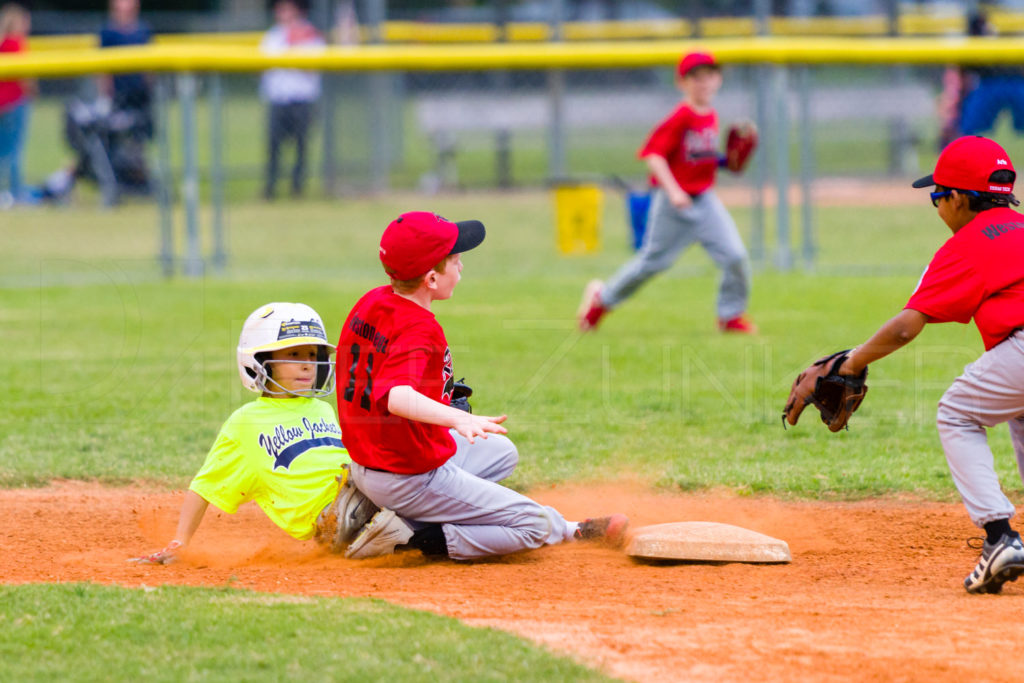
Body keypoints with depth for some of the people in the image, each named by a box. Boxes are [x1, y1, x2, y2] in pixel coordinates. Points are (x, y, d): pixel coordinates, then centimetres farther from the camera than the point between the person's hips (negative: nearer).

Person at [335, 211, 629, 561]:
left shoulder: (371, 301, 1)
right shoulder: (418, 330, -27)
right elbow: (395, 395, -46)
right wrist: (458, 418, -62)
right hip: (413, 478, -10)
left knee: (502, 453, 28)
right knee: (536, 525, -9)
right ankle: (413, 539, -9)